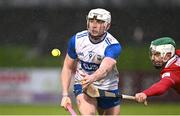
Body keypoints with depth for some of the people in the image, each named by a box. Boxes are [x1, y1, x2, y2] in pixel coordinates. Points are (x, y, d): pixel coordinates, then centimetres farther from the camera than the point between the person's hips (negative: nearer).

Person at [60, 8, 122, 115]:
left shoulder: (113, 46, -22)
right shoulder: (76, 40, -10)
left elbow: (104, 69, -41)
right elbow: (68, 68, 1)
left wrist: (92, 78, -63)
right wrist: (65, 95, -7)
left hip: (108, 89, 0)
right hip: (82, 86, 0)